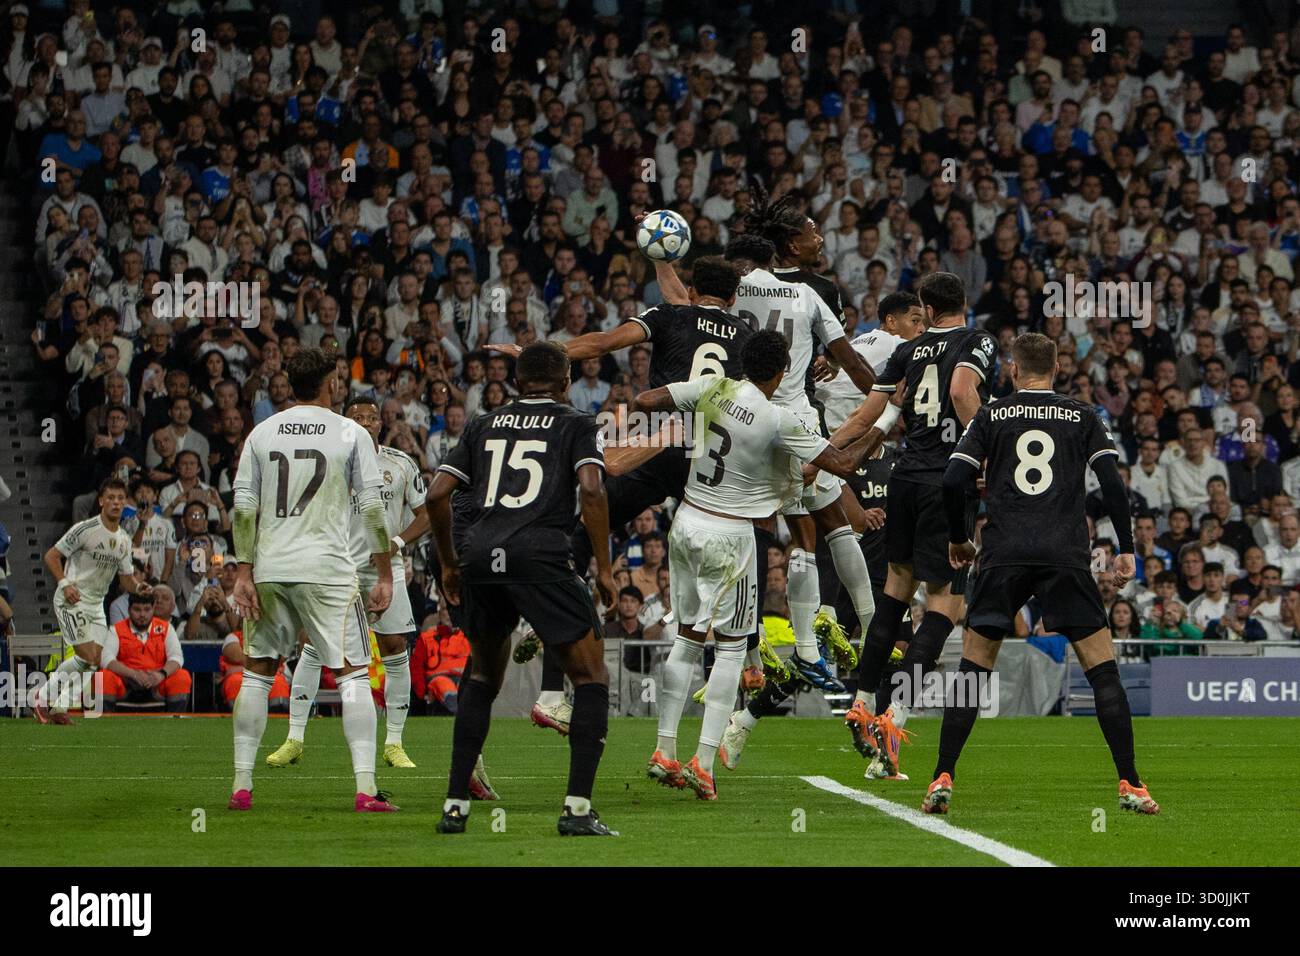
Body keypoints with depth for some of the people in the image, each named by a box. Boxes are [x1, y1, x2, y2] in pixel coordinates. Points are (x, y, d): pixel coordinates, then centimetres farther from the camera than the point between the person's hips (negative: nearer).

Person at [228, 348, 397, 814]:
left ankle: (242, 785, 11)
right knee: (352, 674, 0)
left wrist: (244, 572, 6)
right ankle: (366, 788, -10)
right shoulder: (350, 433, 0)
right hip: (328, 570, -3)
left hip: (269, 569, 3)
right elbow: (373, 508, -2)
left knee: (257, 672, 13)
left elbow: (243, 507, 4)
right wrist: (384, 575, 2)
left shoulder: (262, 433, 8)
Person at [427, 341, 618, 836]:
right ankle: (577, 808, -6)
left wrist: (450, 565, 27)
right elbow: (590, 490, -4)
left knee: (483, 676, 24)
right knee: (591, 676, 6)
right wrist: (604, 568, 2)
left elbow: (437, 494, 16)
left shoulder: (484, 426, 23)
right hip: (540, 557, -4)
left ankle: (455, 805, 19)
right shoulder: (576, 425, 12)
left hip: (480, 555, 4)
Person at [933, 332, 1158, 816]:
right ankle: (1130, 784, -2)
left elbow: (953, 480, 2)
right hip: (1066, 555, 0)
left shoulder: (991, 416, 10)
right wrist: (1125, 549, 7)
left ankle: (942, 780, 1)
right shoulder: (1083, 417, 10)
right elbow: (1112, 481, 1)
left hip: (1003, 556, 0)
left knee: (972, 669, 9)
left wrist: (957, 539, 17)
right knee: (1103, 669, 4)